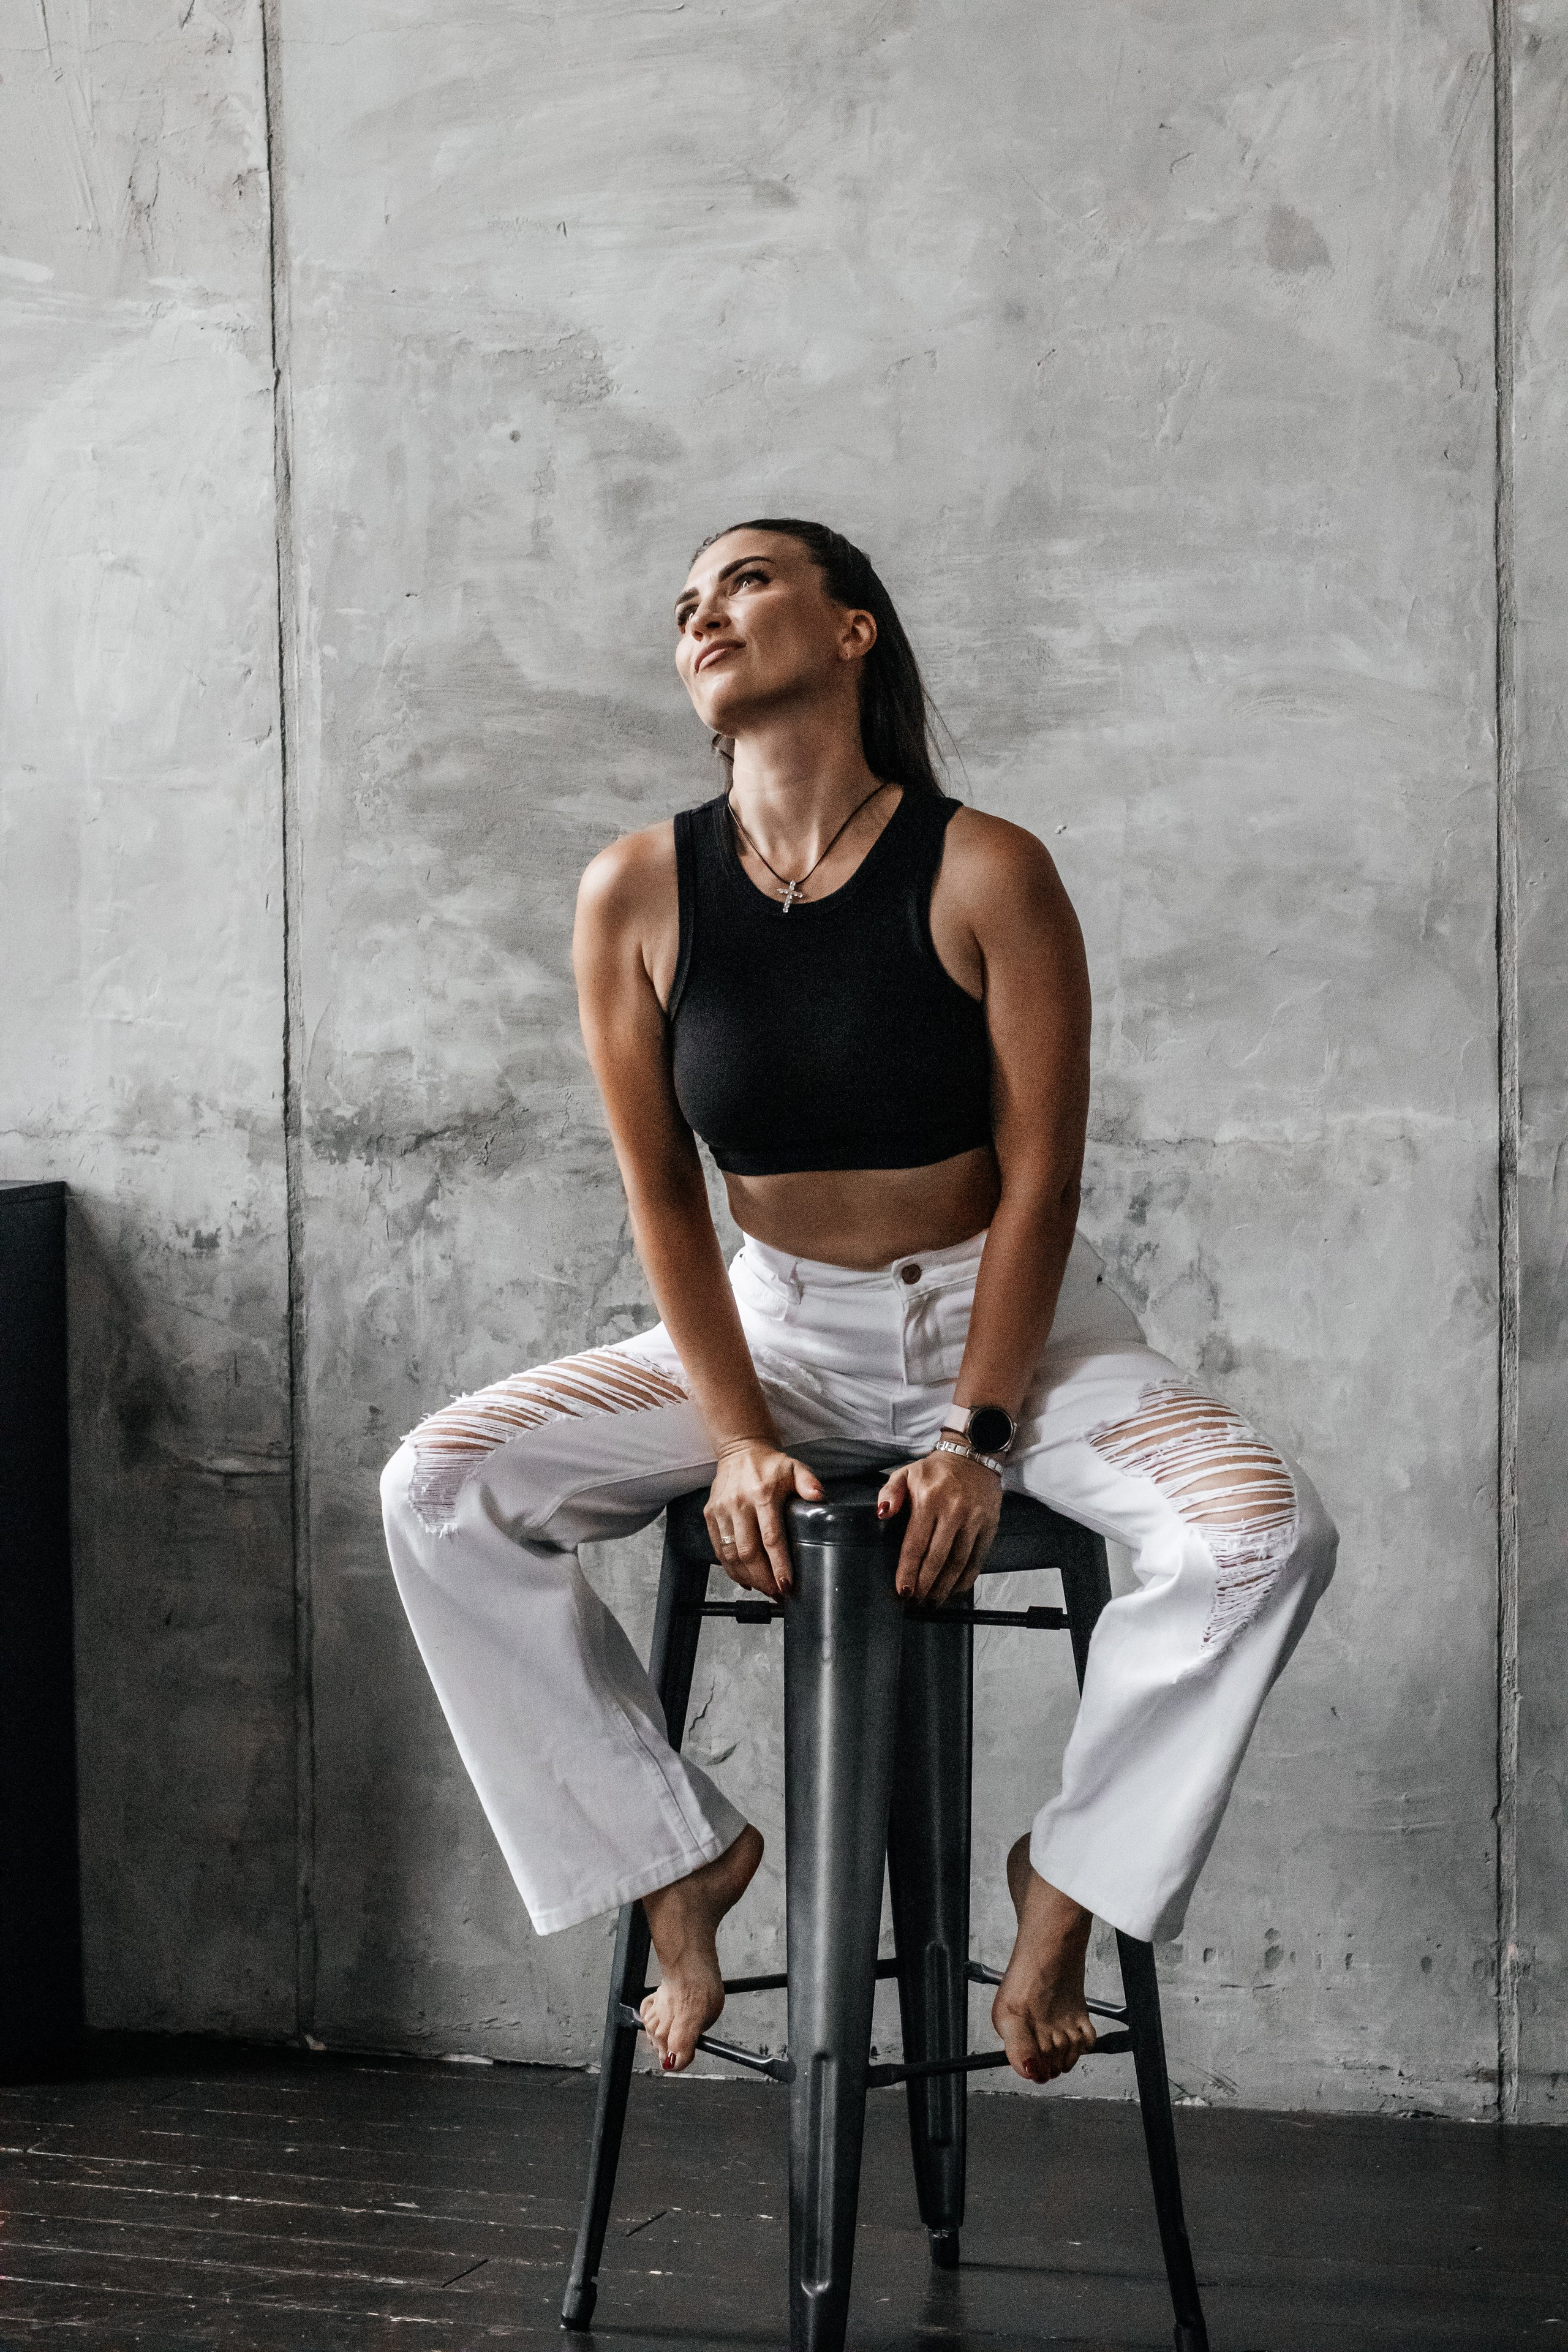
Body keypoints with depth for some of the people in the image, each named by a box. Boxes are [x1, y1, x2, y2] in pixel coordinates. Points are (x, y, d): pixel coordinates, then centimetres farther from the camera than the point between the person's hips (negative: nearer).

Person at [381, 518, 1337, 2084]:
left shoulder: (985, 874, -13)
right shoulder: (637, 895, -6)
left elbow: (1038, 1180, -11)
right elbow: (660, 1195, -4)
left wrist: (978, 1442, -18)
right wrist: (738, 1442, -14)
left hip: (1005, 1316, -2)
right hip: (774, 1325, 2)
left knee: (1264, 1535, -28)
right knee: (437, 1491, -18)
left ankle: (1071, 1875, -4)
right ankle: (678, 1855, -3)